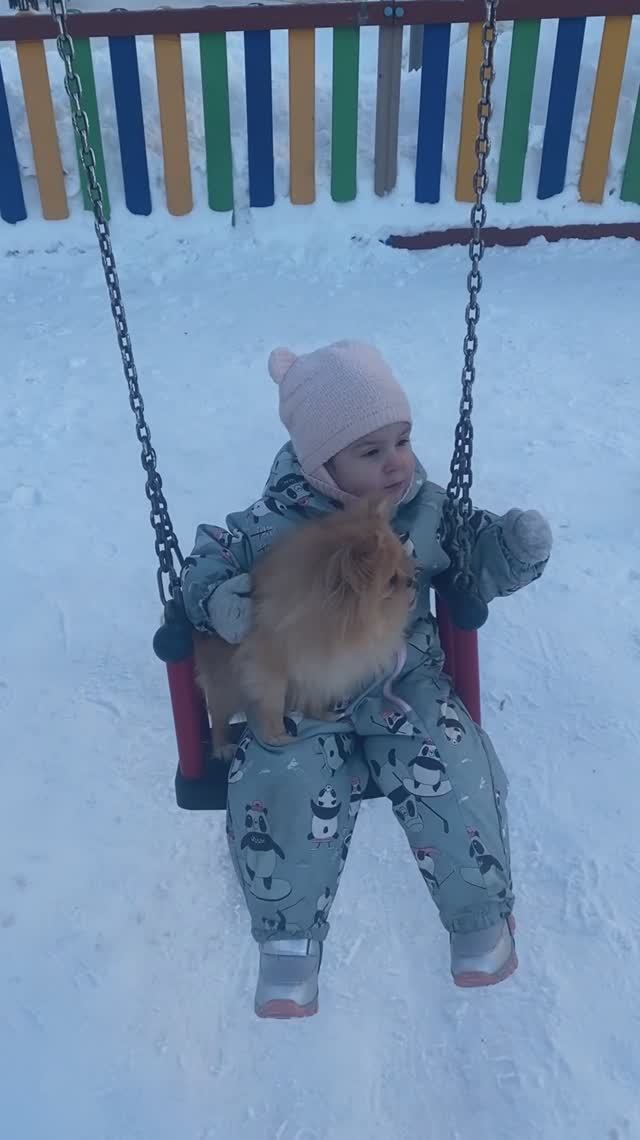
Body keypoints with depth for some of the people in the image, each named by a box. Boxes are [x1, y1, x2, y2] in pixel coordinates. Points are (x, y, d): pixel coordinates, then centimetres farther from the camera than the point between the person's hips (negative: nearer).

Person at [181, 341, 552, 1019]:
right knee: (283, 788, -25)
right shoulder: (273, 526, -10)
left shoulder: (426, 511, -3)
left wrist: (513, 548, -12)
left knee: (452, 778, -20)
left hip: (405, 683, 2)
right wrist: (219, 601, -22)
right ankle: (289, 940, 1)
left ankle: (479, 917, 11)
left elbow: (472, 567, 9)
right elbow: (207, 559, 0)